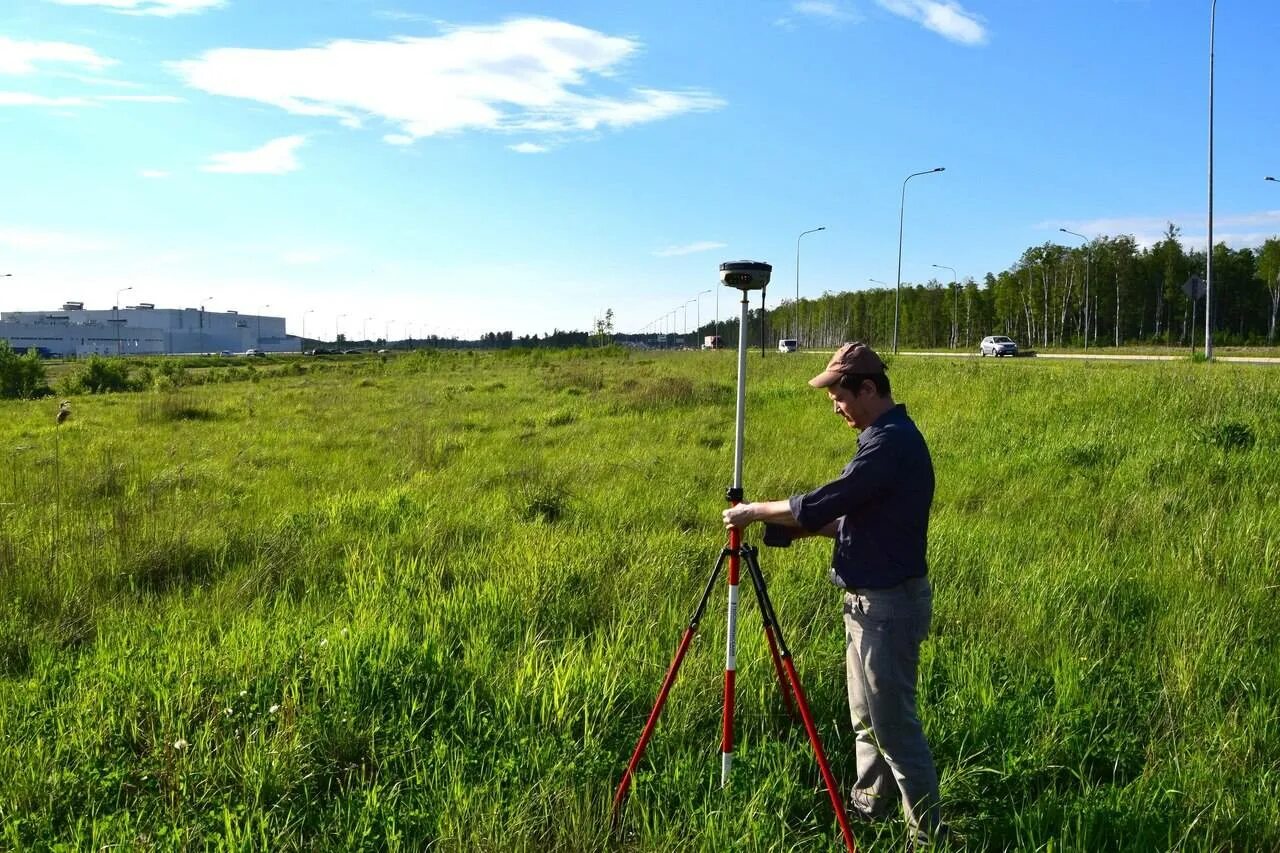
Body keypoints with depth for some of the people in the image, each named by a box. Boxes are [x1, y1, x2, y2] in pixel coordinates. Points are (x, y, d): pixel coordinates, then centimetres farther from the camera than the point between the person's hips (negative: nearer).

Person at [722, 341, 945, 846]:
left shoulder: (892, 443, -22)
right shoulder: (887, 436, 11)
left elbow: (822, 504, -24)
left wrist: (753, 512, -11)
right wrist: (802, 527, 5)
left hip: (889, 604, -10)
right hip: (870, 599, 10)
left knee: (893, 724, -1)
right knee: (866, 718, 20)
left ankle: (929, 834, 11)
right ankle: (868, 809, 35)